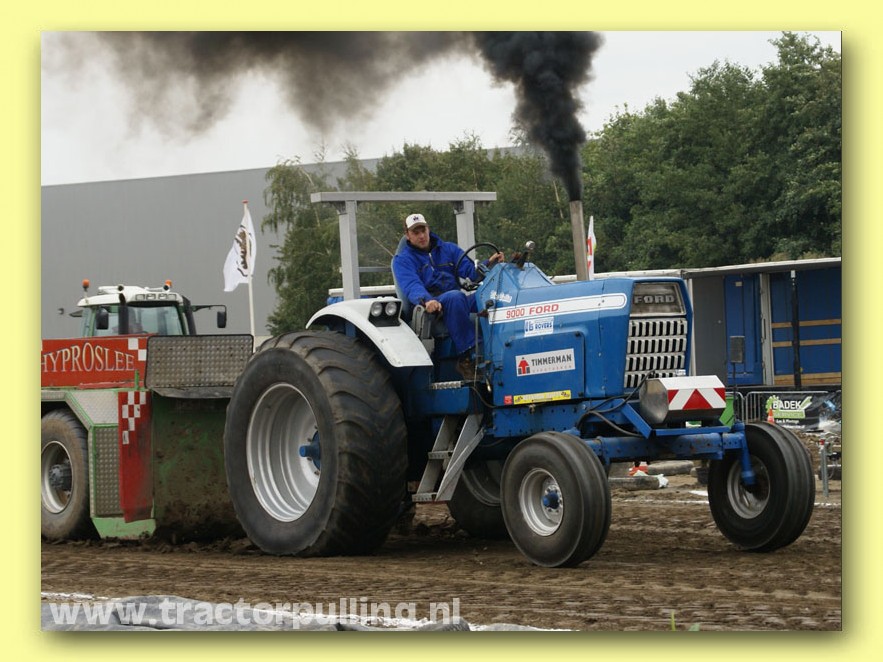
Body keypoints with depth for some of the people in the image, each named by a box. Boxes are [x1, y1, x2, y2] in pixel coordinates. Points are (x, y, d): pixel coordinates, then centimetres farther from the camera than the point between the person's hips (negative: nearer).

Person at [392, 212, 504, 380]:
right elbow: (411, 286, -13)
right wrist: (426, 300, -35)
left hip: (457, 304, 4)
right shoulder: (402, 260, 7)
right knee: (455, 296, -38)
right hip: (427, 308, -4)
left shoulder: (448, 249, 21)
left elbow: (471, 271, 7)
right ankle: (467, 358, -40)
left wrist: (488, 264, -15)